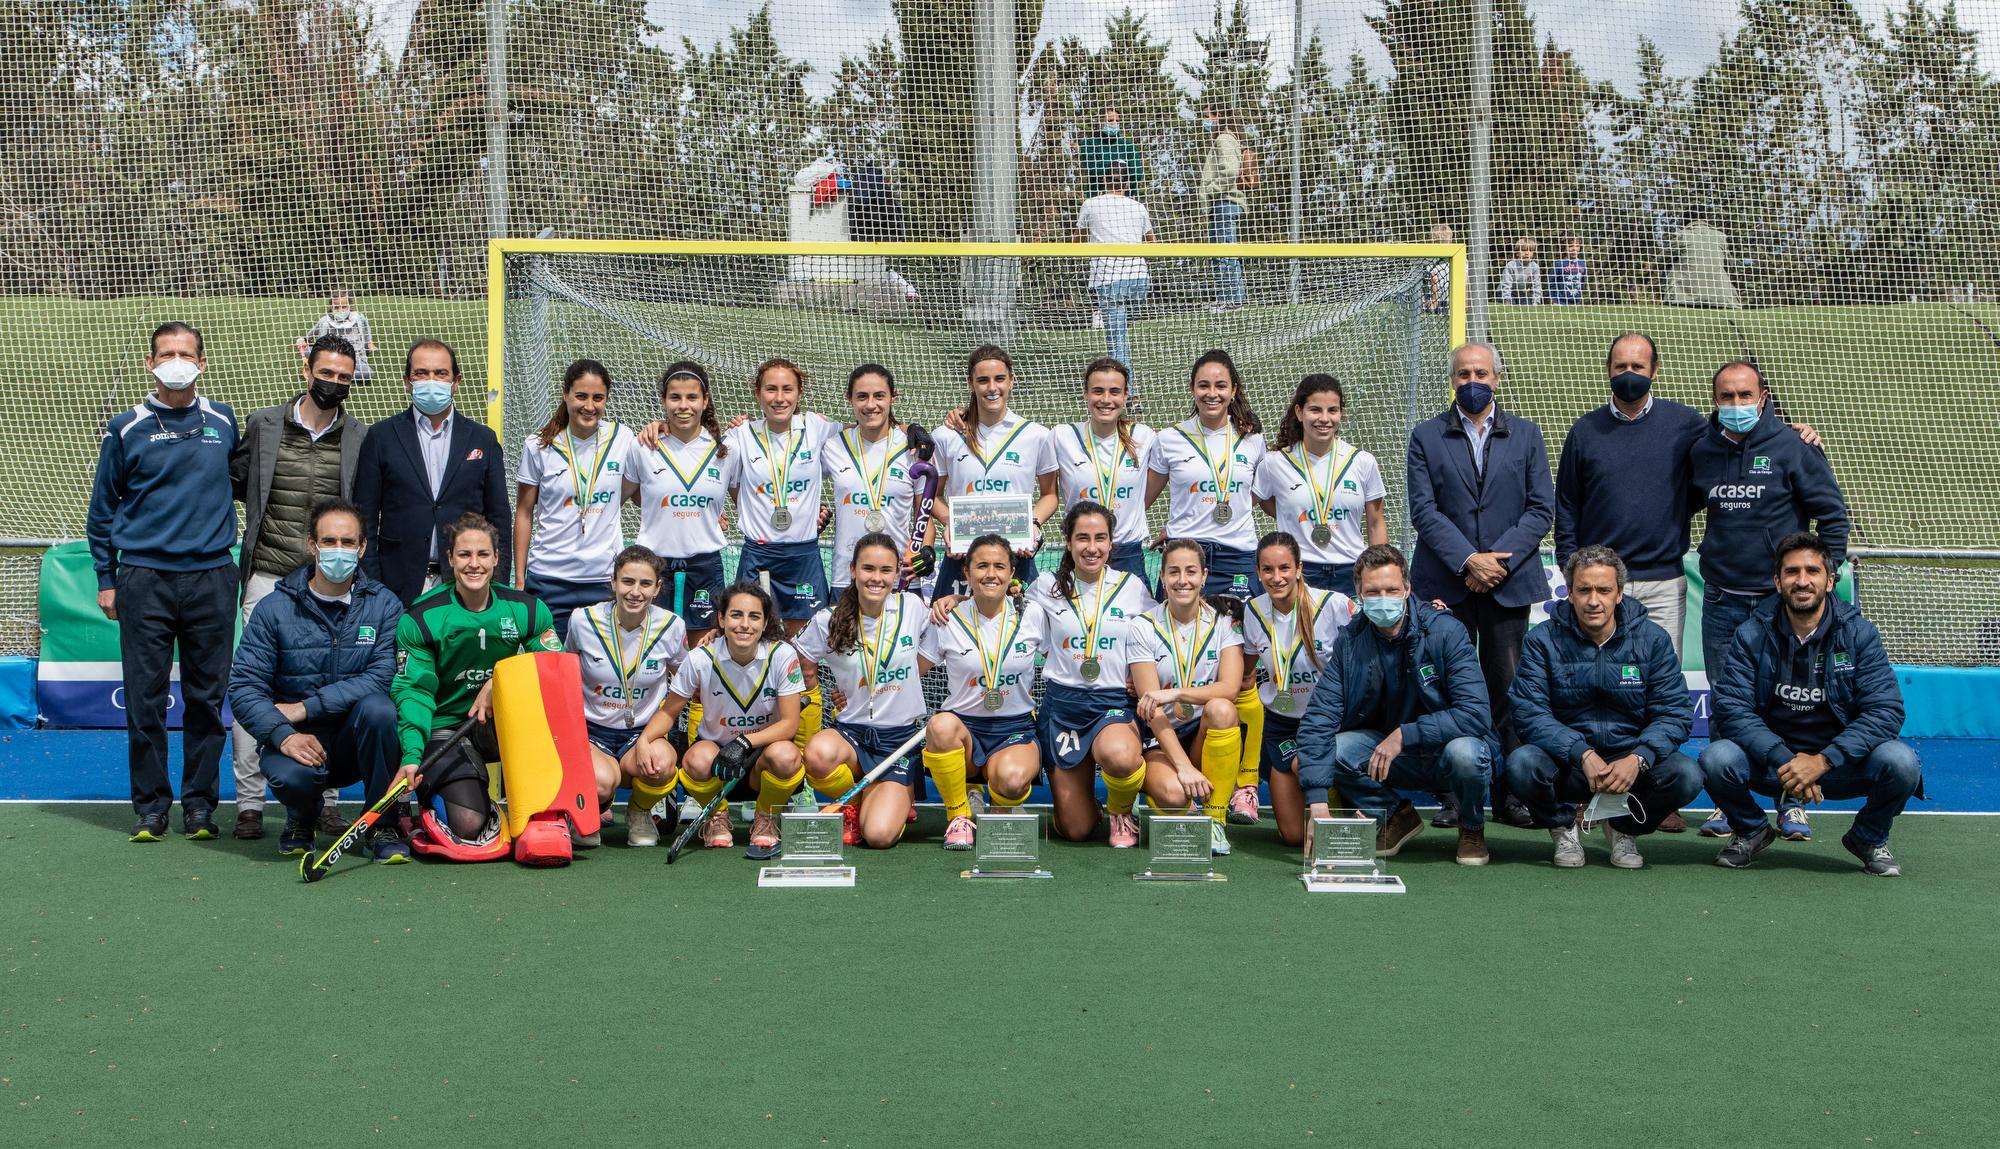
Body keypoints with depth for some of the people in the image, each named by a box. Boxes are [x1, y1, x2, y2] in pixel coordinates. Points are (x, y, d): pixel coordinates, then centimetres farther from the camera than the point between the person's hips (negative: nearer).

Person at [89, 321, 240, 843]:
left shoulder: (224, 421, 8)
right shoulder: (125, 429, 3)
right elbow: (103, 506, 9)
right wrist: (106, 578, 6)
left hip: (211, 578, 1)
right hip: (143, 579, -1)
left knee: (207, 696, 4)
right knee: (145, 699, 0)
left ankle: (200, 805, 13)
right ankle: (151, 807, 10)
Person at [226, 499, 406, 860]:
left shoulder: (383, 605, -1)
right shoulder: (274, 608, -2)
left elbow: (384, 677, -15)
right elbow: (244, 686, -8)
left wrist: (305, 708, -19)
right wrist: (284, 735, -25)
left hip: (357, 742, 1)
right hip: (295, 739, -1)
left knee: (377, 708, -32)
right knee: (291, 775, -35)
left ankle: (383, 826, -12)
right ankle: (302, 817, 7)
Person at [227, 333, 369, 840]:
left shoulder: (362, 439, 5)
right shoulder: (262, 425, 6)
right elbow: (235, 483, 18)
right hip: (267, 578, 0)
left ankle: (326, 799, 11)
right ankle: (249, 802, 5)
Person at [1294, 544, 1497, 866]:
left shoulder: (1445, 631, -18)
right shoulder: (1350, 642, -9)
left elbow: (1476, 714, -26)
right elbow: (1318, 719, -17)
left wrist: (1404, 735, -30)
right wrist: (1317, 804, -29)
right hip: (1385, 755, 3)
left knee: (1464, 752, -37)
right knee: (1326, 748, -23)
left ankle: (1471, 827, -2)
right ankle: (1397, 816, 4)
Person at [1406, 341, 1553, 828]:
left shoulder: (1526, 435, 11)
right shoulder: (1426, 437, 7)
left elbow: (1541, 508, 4)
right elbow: (1423, 510, -2)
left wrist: (1500, 558, -9)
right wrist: (1468, 560, -12)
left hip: (1508, 582, 1)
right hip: (1444, 583, 0)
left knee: (1508, 690, 0)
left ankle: (1510, 793, 6)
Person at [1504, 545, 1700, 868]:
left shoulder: (1652, 639, -1)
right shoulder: (1542, 640, -5)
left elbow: (1675, 713, -7)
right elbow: (1530, 712, -14)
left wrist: (1637, 758, -26)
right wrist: (1583, 755, -28)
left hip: (1630, 760, 1)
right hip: (1566, 763, -1)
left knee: (1686, 775, -28)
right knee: (1521, 765, -33)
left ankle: (1624, 827, 6)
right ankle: (1564, 826, 3)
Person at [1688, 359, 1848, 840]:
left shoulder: (1792, 448, -5)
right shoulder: (1700, 452, 6)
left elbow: (1833, 515, -2)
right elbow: (1681, 511, 20)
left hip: (1781, 600, -3)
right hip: (1721, 602, 3)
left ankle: (1792, 805, 10)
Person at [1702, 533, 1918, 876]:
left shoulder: (1859, 633, -6)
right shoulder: (1752, 635, -5)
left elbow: (1886, 711, -13)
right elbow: (1730, 707, -13)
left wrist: (1823, 761, -26)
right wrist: (1783, 760, -28)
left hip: (1840, 762, 0)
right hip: (1772, 762, 0)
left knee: (1900, 761, -29)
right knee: (1716, 759, -29)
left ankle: (1870, 838, 5)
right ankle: (1751, 832, 6)